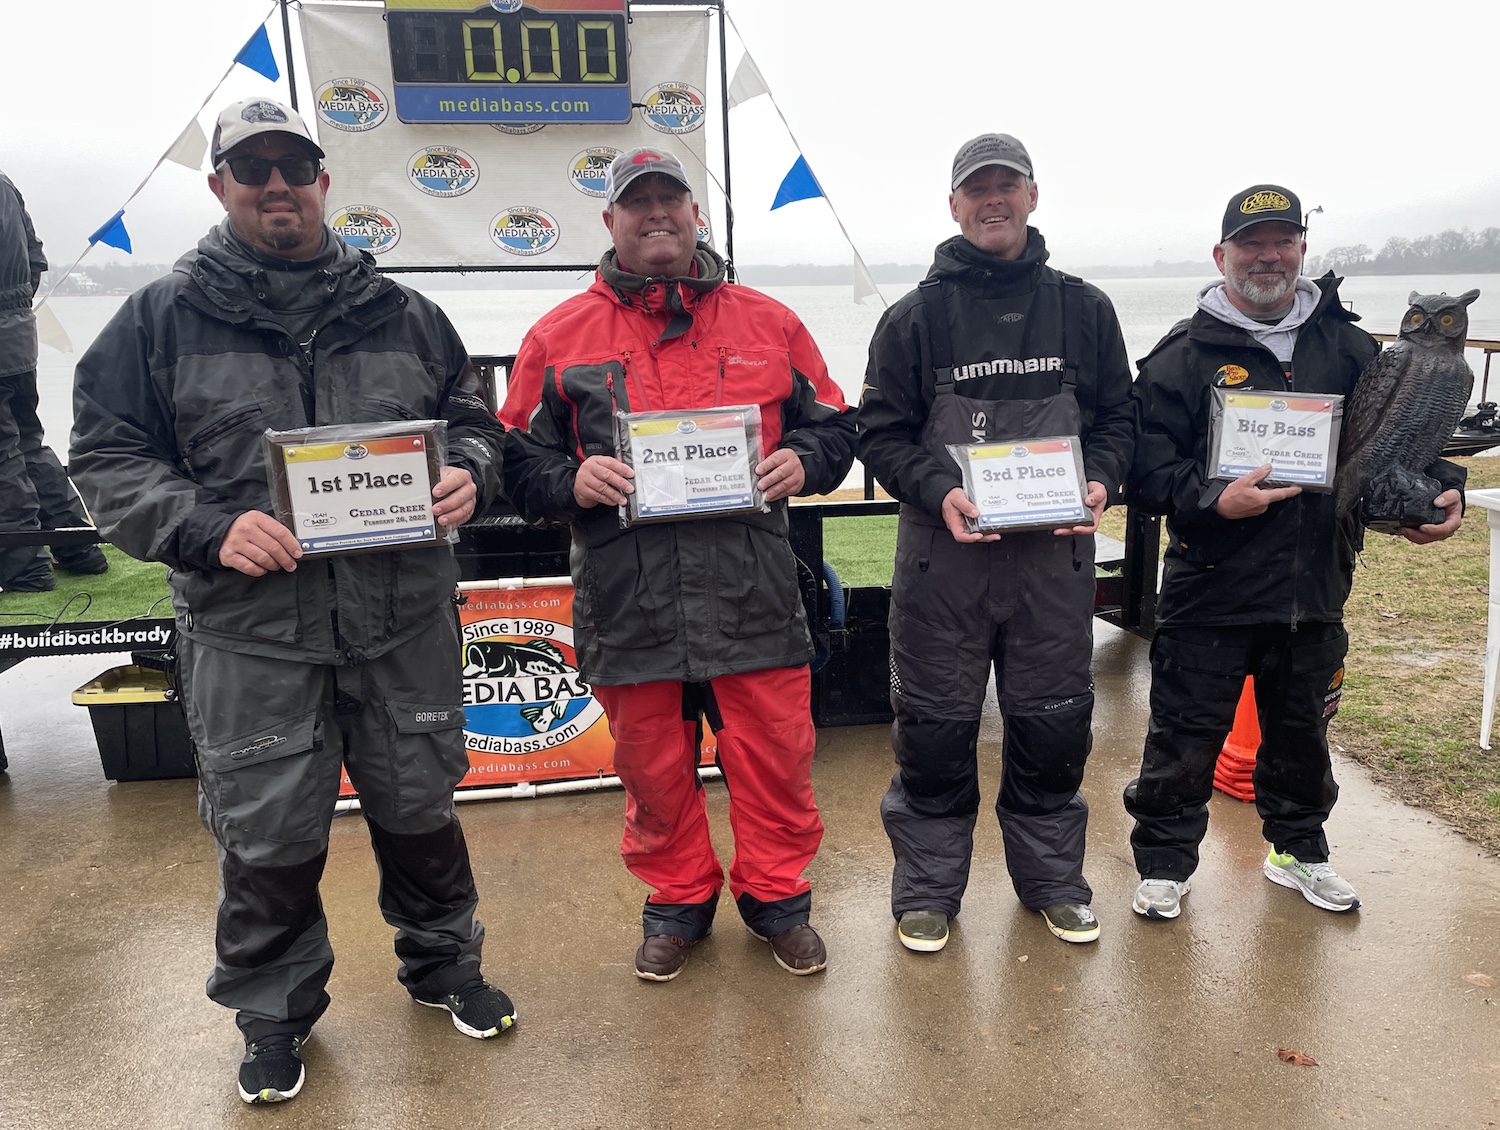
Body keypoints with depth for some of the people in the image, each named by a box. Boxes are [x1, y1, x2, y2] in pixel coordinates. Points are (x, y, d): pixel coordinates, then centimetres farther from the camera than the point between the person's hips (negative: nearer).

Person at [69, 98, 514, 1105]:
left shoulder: (404, 315, 8)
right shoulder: (161, 319, 3)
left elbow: (473, 418, 16)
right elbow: (108, 459, 1)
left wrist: (470, 474, -7)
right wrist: (209, 527, -15)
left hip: (404, 623, 2)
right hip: (249, 638, -1)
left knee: (420, 807, 16)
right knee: (266, 837, 10)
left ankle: (443, 964, 41)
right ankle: (277, 1010, 36)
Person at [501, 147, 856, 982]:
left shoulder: (767, 322, 9)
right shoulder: (561, 335, 7)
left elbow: (833, 425, 15)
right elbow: (519, 459, 7)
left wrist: (803, 461, -6)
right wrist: (573, 481, -13)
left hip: (752, 591, 0)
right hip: (627, 597, 0)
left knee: (775, 752, 8)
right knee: (653, 763, 12)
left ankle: (777, 893, 32)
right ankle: (679, 899, 36)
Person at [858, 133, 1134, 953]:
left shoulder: (1084, 310, 10)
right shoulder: (915, 317, 3)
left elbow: (1116, 418, 13)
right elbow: (881, 432, 0)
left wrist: (1099, 480, -7)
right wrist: (938, 491, -17)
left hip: (1055, 553, 2)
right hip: (944, 550, -2)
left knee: (1054, 723, 11)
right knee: (934, 727, 5)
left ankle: (1052, 878, 32)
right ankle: (927, 887, 23)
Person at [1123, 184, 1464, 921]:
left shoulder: (1348, 347, 9)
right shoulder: (1185, 354, -4)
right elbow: (1146, 469, -10)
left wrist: (1440, 490, -3)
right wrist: (1212, 501, -24)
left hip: (1316, 590, 4)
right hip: (1210, 590, -4)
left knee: (1303, 731, 20)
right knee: (1186, 736, 3)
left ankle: (1299, 849, 41)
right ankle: (1164, 861, 22)